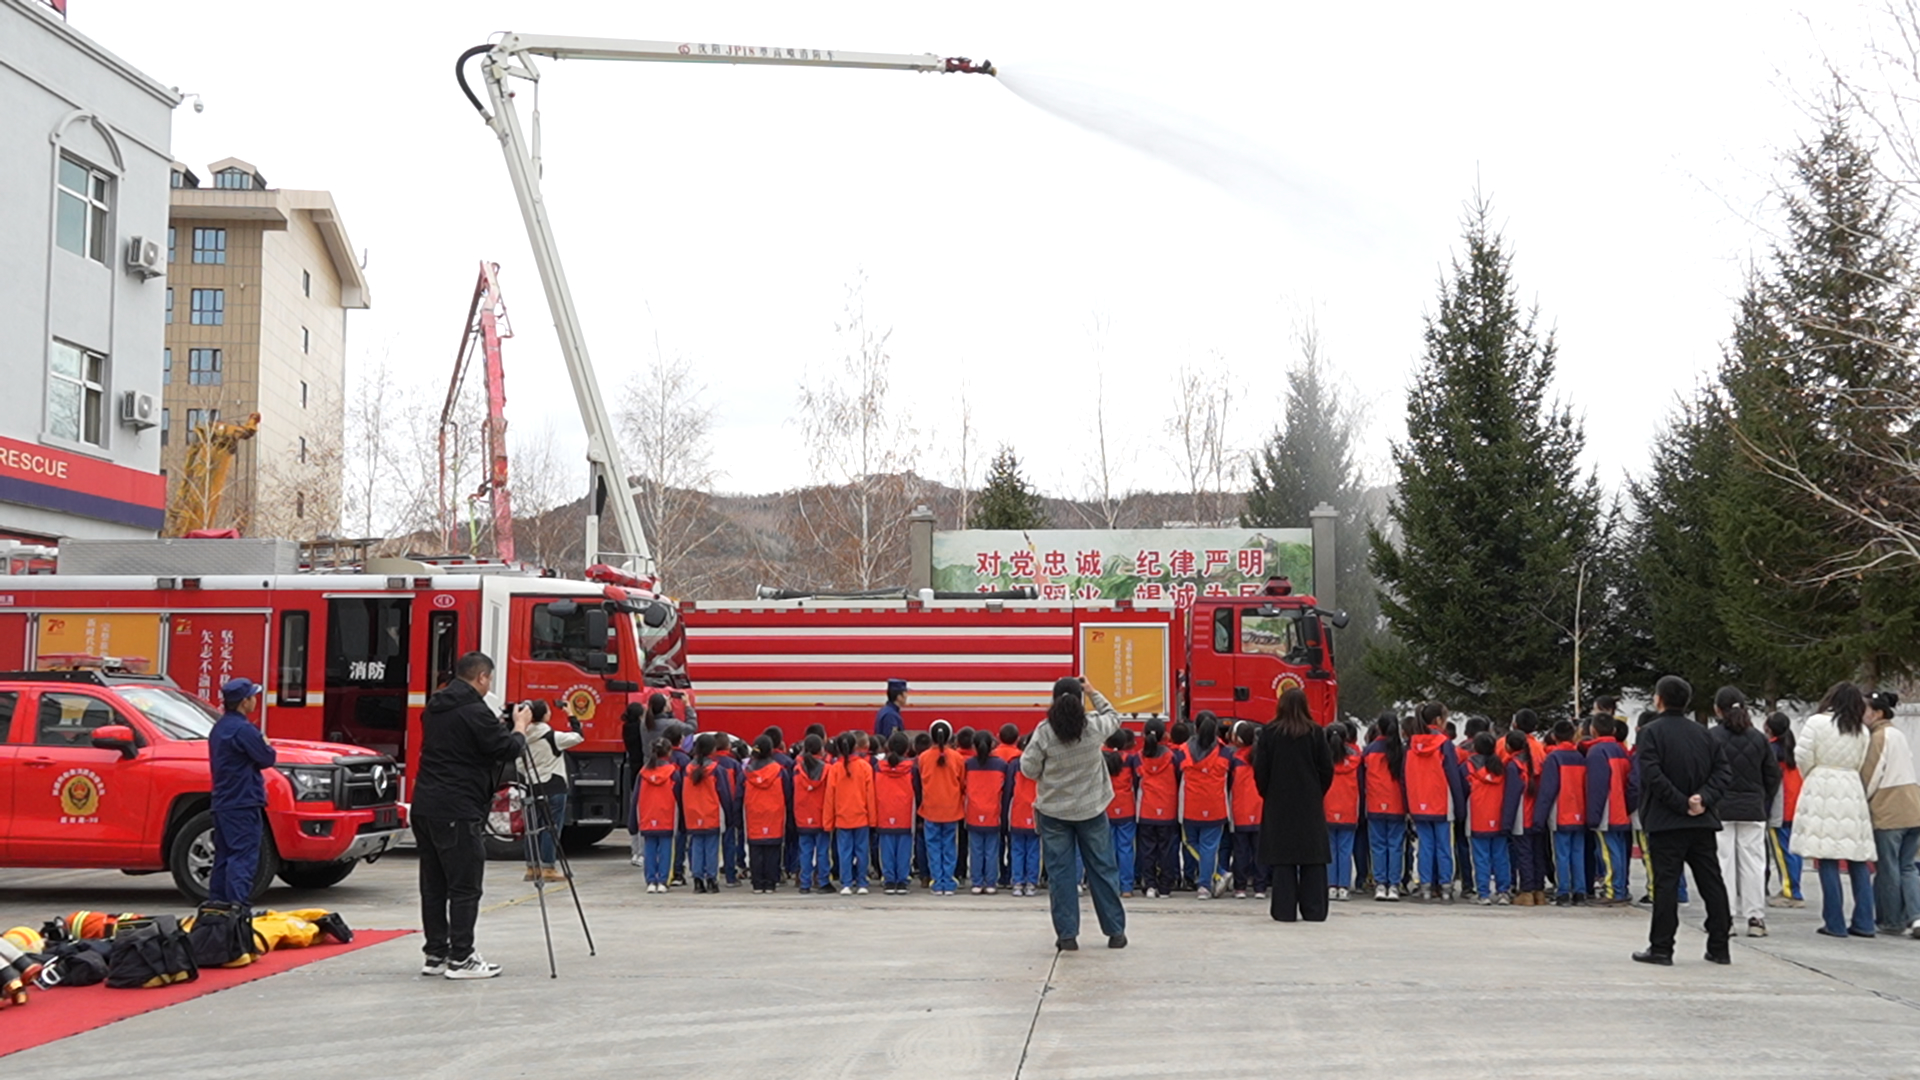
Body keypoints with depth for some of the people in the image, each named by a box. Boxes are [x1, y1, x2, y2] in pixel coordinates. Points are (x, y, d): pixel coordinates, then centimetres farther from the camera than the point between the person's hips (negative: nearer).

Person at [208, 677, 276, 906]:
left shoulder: (219, 728, 15)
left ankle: (216, 901, 16)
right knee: (243, 856, -9)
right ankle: (237, 903, -14)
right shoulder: (243, 730, -16)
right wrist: (266, 745, 9)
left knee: (224, 854, 14)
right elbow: (267, 758, -13)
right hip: (243, 803, -9)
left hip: (221, 802, 9)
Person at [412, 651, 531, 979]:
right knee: (465, 887, -4)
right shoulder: (474, 711, -14)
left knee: (433, 885, 12)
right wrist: (521, 726, 7)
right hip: (456, 813, -9)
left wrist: (506, 725, 21)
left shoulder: (435, 707, 15)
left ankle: (435, 954, 18)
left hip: (424, 807, 9)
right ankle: (461, 958, -2)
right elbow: (508, 750, -12)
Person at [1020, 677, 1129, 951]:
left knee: (1059, 872, 7)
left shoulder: (1044, 732, -15)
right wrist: (1093, 692, 19)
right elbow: (1114, 717, 13)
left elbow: (1029, 769, -8)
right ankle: (1115, 931, 18)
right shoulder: (1095, 727, -10)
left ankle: (1067, 934, 7)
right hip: (1091, 809, 1)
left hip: (1053, 812, -1)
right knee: (1102, 869, 11)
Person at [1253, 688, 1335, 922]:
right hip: (1310, 805, 0)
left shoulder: (1270, 733, -4)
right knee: (1313, 859, 5)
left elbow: (1260, 771, -2)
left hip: (1279, 805, 0)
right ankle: (1314, 909, 5)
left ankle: (1284, 909, 0)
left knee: (1282, 858, 3)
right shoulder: (1315, 733, -3)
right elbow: (1327, 769, 1)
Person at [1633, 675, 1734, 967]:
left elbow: (1652, 775, -18)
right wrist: (1704, 798, -5)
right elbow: (1721, 770, 5)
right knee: (1712, 882, 9)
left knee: (1666, 883, -3)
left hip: (1666, 822, -5)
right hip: (1702, 822, 5)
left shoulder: (1651, 733, -6)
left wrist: (1681, 802, -14)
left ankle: (1661, 948, -3)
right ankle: (1719, 947, 11)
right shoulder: (1702, 733, 11)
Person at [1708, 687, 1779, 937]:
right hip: (1753, 811, 3)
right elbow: (1773, 774, 9)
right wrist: (1763, 803, 17)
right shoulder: (1759, 739, 6)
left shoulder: (1711, 737, -7)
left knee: (1723, 863, 1)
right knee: (1753, 862, 7)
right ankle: (1755, 918, 6)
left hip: (1720, 810, -3)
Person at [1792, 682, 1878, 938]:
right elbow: (1860, 765, 8)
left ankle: (1835, 923, -4)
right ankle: (1863, 923, 8)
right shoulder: (1862, 732, 10)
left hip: (1822, 792, -4)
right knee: (1857, 860, 9)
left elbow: (1802, 756, -5)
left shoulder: (1817, 722, -4)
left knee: (1827, 861, -3)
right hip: (1852, 792, 4)